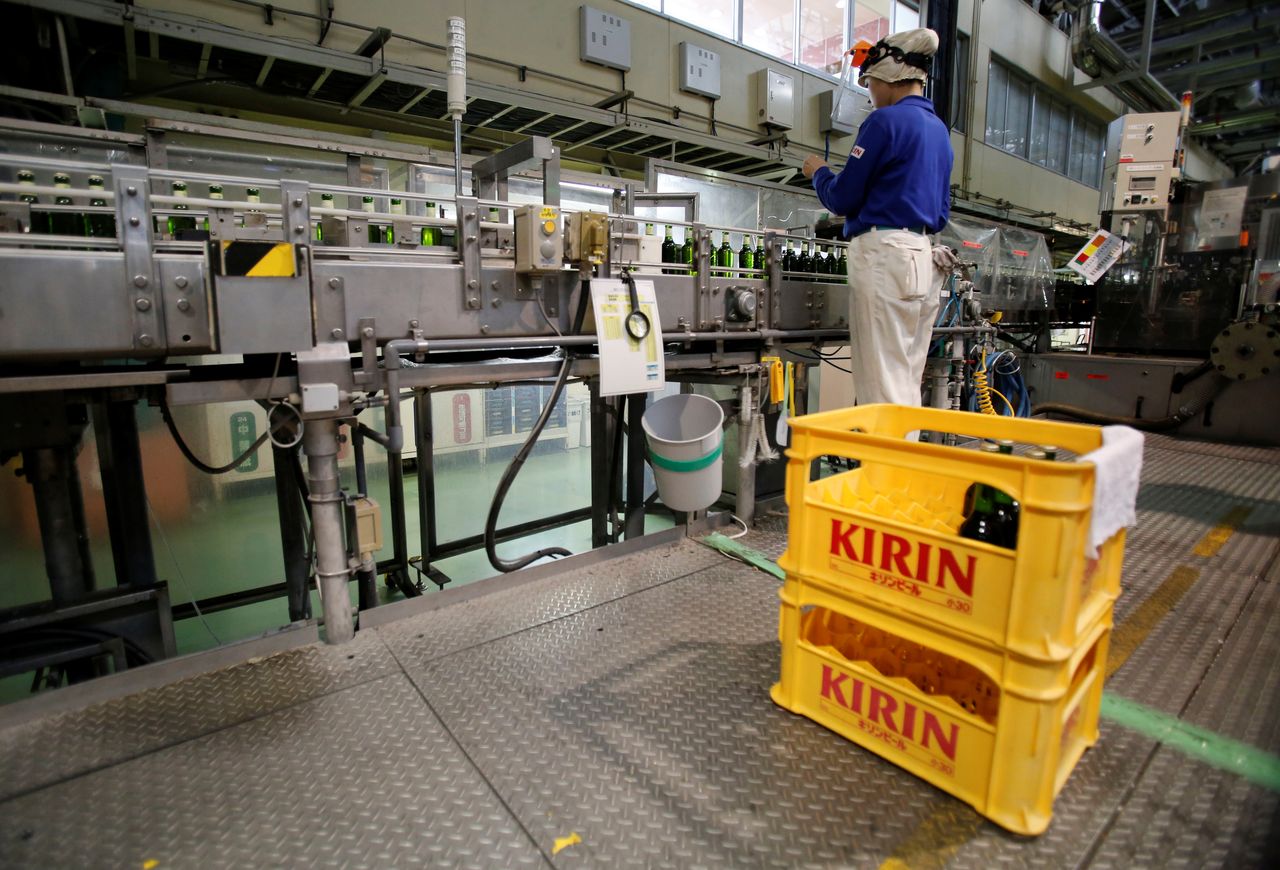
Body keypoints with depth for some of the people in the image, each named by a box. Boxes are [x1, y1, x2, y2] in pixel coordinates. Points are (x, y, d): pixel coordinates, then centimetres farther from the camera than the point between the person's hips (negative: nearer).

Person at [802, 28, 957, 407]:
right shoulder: (939, 129, 21)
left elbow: (842, 198, -4)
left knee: (881, 384, -8)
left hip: (884, 255, -9)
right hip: (923, 258, 9)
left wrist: (818, 172, 15)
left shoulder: (885, 120, -5)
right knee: (907, 383, 10)